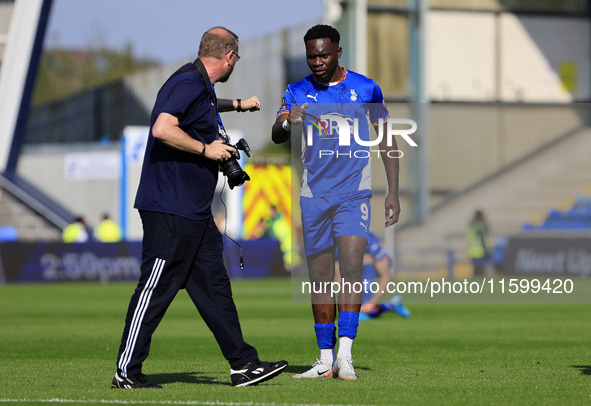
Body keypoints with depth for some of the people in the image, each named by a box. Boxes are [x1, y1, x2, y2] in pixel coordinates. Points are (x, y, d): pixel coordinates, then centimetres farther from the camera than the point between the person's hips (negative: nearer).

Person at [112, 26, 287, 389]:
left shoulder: (201, 86, 17)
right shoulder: (189, 83, -15)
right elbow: (163, 129, -28)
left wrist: (237, 105, 58)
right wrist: (206, 149, -18)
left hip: (195, 211, 11)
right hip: (170, 209, -11)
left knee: (215, 287, 10)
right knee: (156, 289, -6)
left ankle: (243, 364, 12)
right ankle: (127, 372, -1)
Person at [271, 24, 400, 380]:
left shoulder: (365, 88, 0)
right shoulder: (298, 92, 3)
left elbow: (387, 140, 7)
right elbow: (277, 135, -9)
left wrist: (393, 191, 1)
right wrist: (288, 123, -33)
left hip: (354, 193, -2)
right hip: (314, 196, 2)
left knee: (352, 267, -18)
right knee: (321, 279, 5)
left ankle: (345, 355, -19)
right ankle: (326, 360, 12)